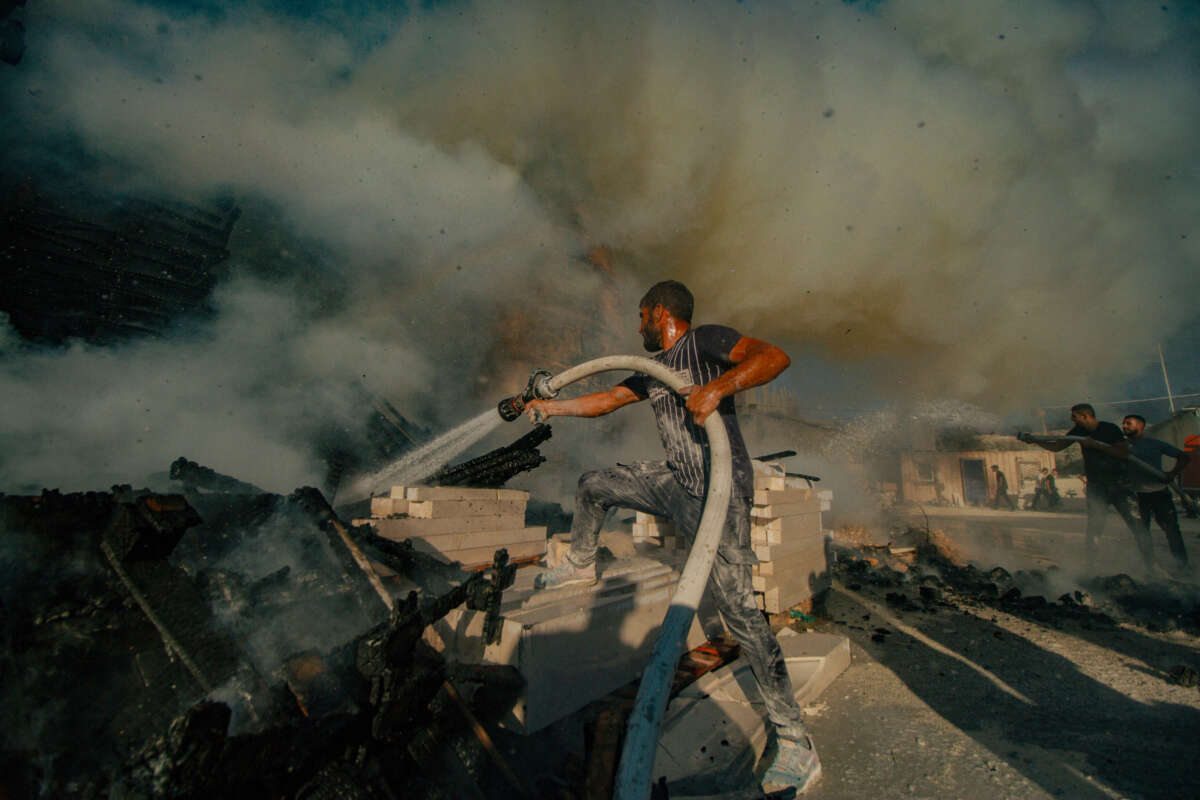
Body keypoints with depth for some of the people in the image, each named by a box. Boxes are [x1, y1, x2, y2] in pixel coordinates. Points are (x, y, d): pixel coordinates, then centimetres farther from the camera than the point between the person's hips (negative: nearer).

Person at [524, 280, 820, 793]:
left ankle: (795, 741, -7)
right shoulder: (654, 370, 16)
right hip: (676, 482, 9)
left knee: (735, 605, -15)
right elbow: (604, 401, 26)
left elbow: (775, 357, -23)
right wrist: (552, 407, 30)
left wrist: (717, 388, -34)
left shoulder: (704, 340, -9)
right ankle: (581, 564, 41)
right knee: (594, 485, 17)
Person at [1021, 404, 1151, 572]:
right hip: (1096, 486, 3)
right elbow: (1056, 447, 15)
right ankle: (1090, 568, 2)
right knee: (1093, 528, -2)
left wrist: (1095, 444, -19)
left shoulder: (1110, 429, -7)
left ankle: (1150, 568, 3)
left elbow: (1125, 454, -17)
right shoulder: (1079, 431, 7)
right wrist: (1033, 440, 5)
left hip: (1120, 484, -3)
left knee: (1136, 525, -6)